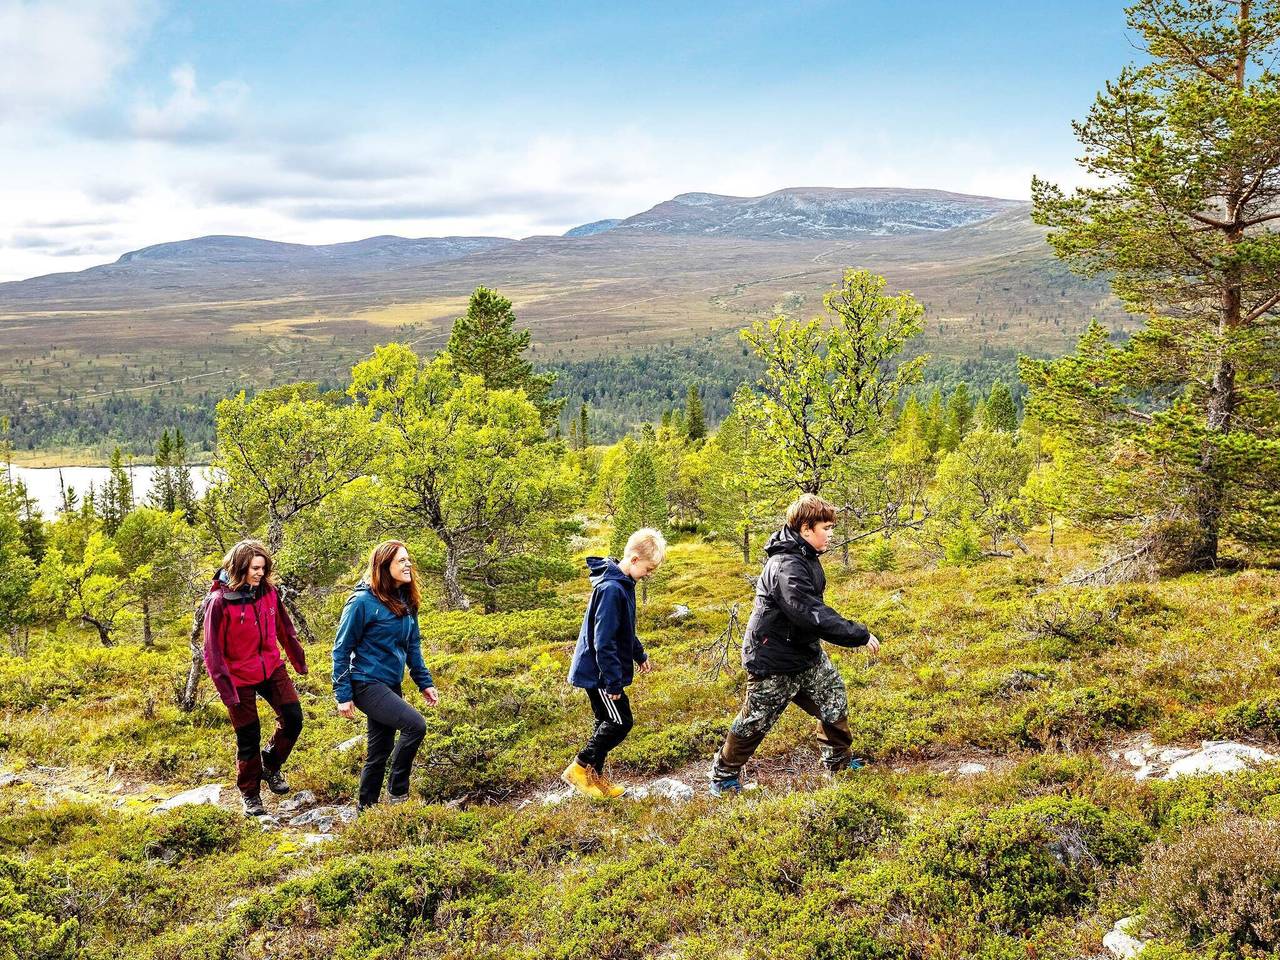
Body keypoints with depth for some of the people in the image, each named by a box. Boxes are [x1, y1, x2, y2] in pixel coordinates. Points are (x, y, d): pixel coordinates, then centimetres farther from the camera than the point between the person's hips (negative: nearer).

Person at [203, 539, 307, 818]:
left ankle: (269, 767, 28)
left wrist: (299, 660, 15)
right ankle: (249, 794, 27)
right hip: (240, 677, -4)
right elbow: (212, 649, -15)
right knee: (249, 737, 6)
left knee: (293, 719, 1)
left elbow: (284, 628, 9)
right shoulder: (220, 601, -18)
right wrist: (225, 688, -17)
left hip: (272, 669, 4)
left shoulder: (269, 592, -4)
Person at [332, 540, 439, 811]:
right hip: (367, 684, -8)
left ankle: (366, 809, 26)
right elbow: (341, 649, -11)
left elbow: (413, 645, 15)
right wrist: (343, 695, -13)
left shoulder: (405, 601, 6)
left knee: (380, 751, 13)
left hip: (391, 685, 8)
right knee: (415, 725, -21)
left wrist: (425, 682, 9)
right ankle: (397, 793, -5)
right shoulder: (363, 601, -16)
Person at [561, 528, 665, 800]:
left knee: (608, 723, 15)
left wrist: (640, 654, 27)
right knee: (620, 722, -3)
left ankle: (594, 777, 25)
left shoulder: (622, 583, 7)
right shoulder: (612, 589, -25)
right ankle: (579, 769, 6)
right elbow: (604, 641, -26)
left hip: (600, 671, 10)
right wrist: (613, 681, -23)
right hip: (599, 674, -10)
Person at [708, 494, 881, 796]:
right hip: (775, 661, -9)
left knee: (834, 698, 13)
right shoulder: (787, 568, -31)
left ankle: (838, 761, 33)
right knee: (756, 721, 6)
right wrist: (861, 636, -31)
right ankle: (724, 775, 25)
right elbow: (814, 616, -36)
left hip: (806, 651, 9)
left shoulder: (804, 557, 2)